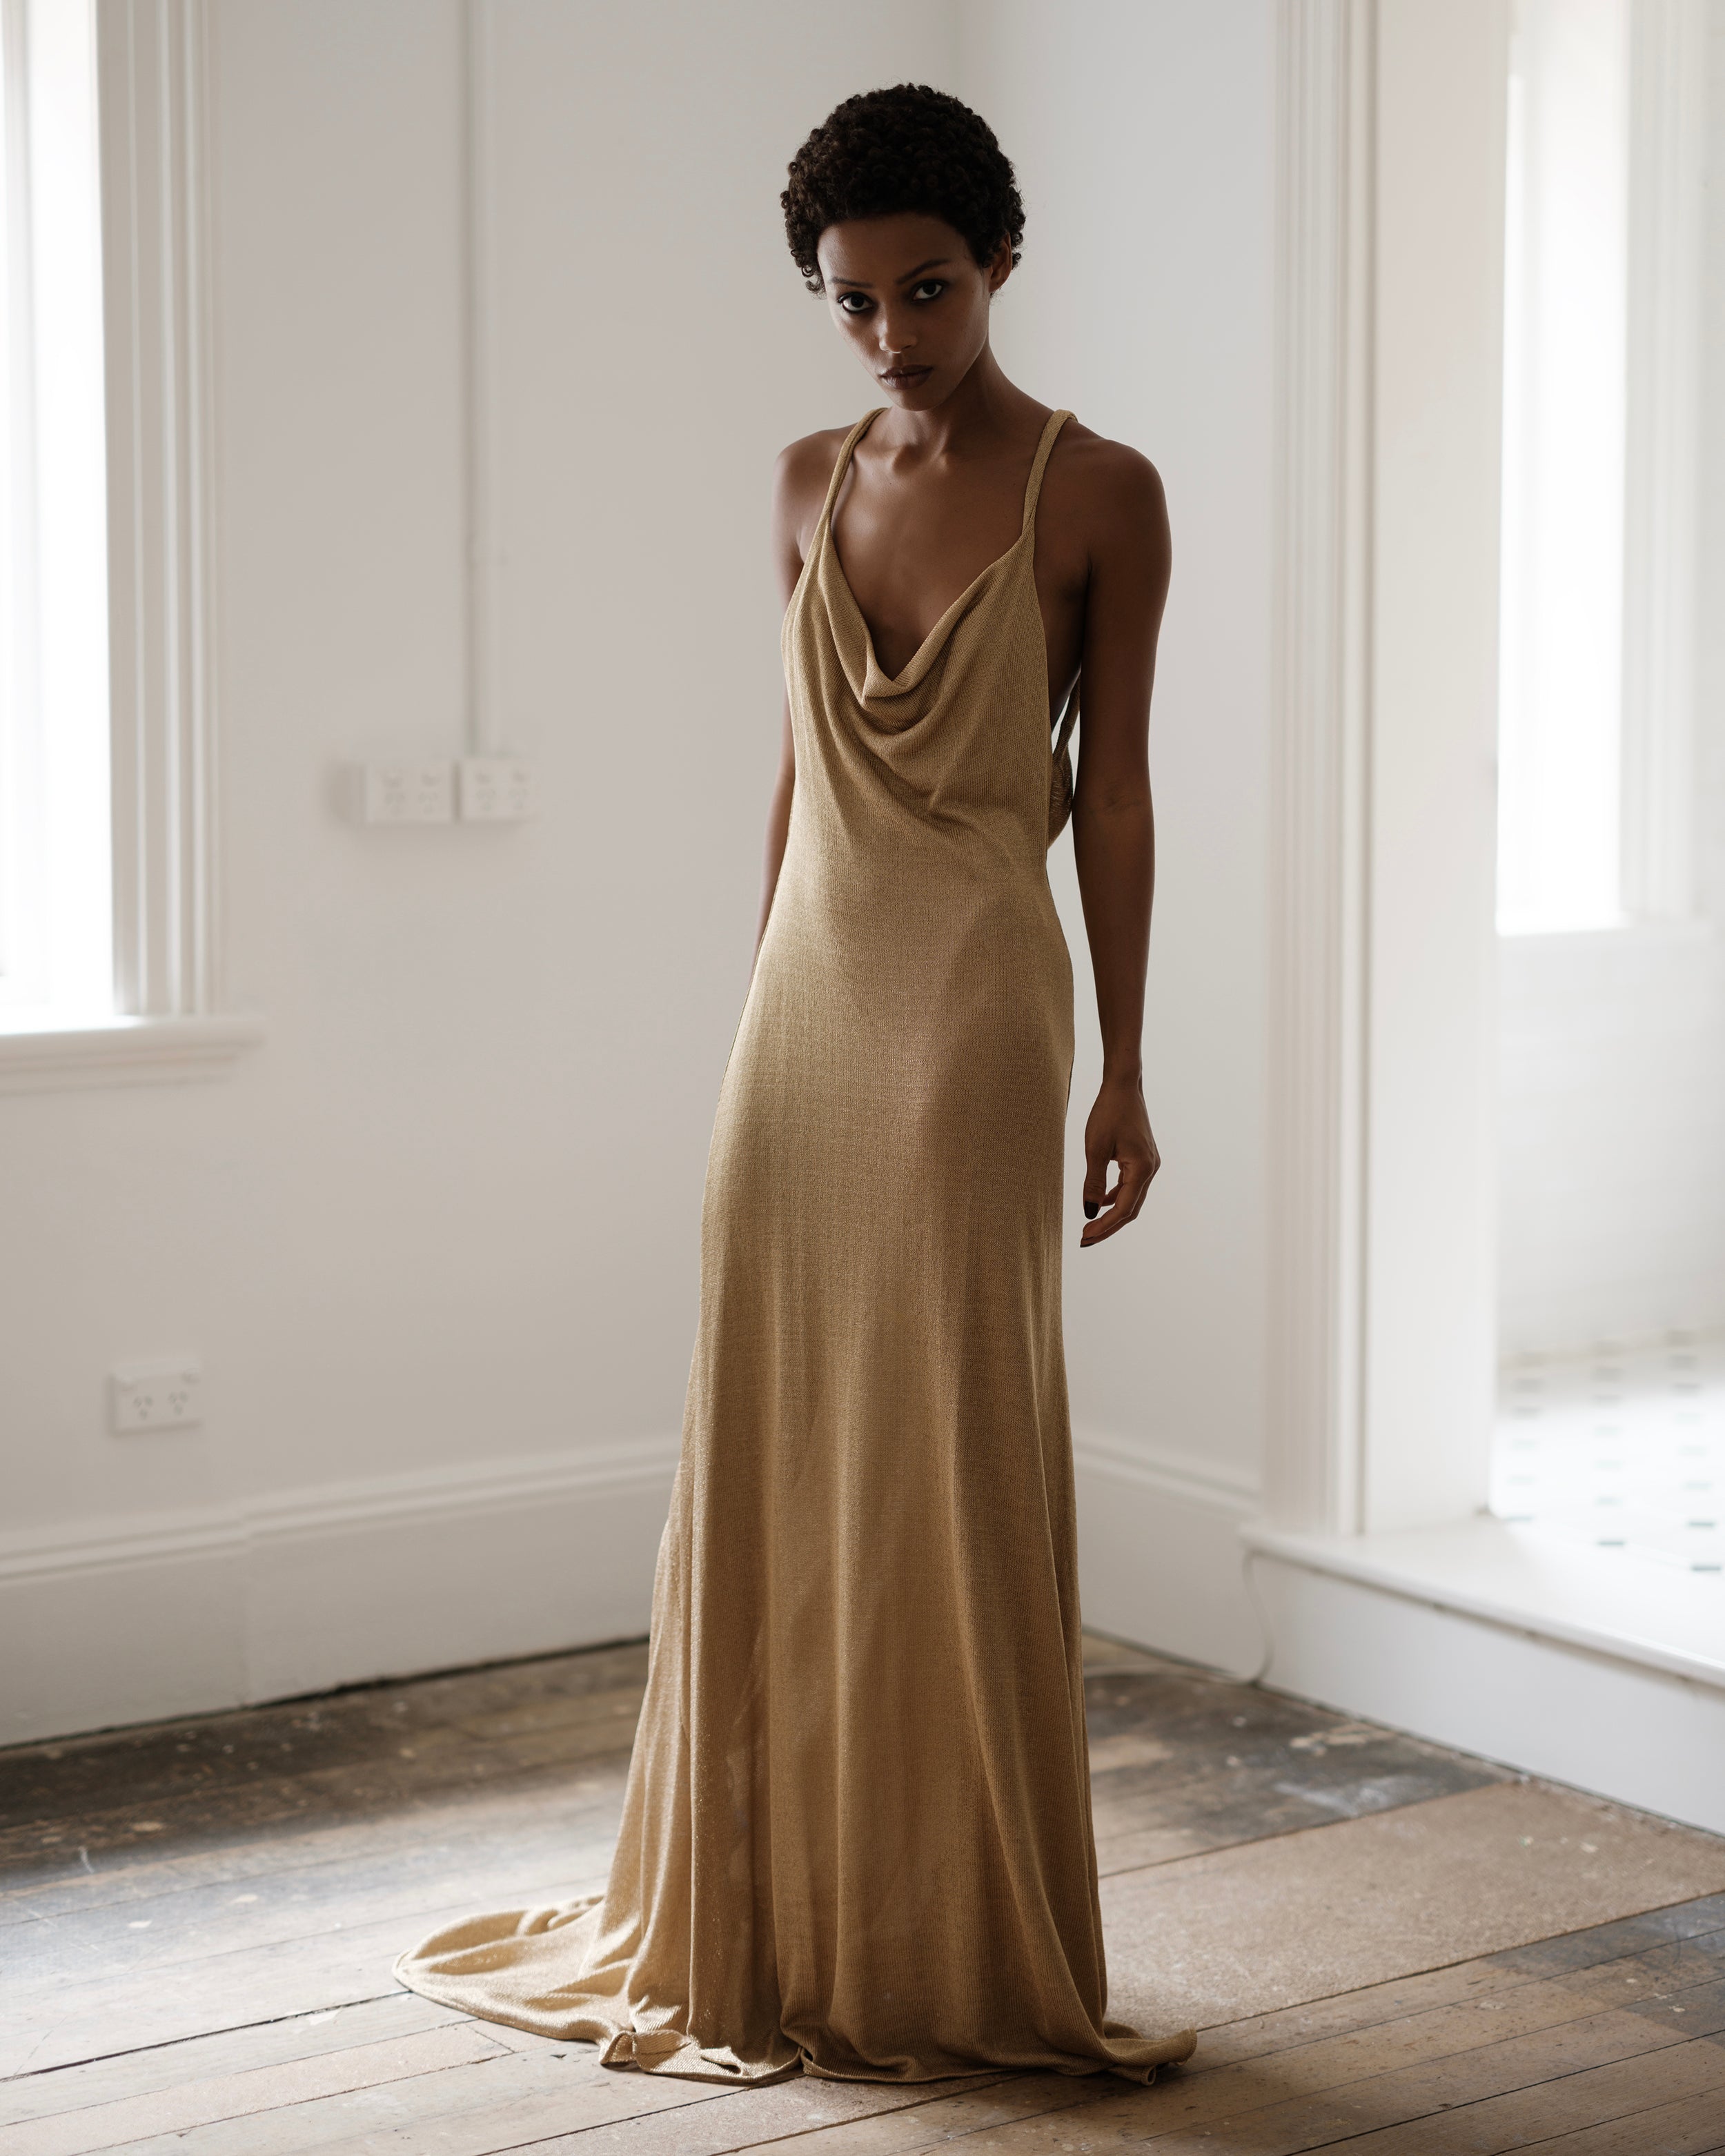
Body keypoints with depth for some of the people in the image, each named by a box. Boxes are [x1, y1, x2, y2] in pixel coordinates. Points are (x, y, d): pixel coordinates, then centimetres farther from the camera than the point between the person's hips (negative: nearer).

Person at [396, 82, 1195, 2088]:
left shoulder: (1097, 494, -4)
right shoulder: (808, 485, 10)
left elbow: (1115, 795, -3)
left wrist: (1123, 1070, -4)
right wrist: (763, 1001, 15)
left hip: (973, 1014, -5)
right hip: (804, 1004, 5)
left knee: (950, 1470, 0)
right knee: (772, 1468, 8)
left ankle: (960, 1950, 14)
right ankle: (773, 1923, 23)